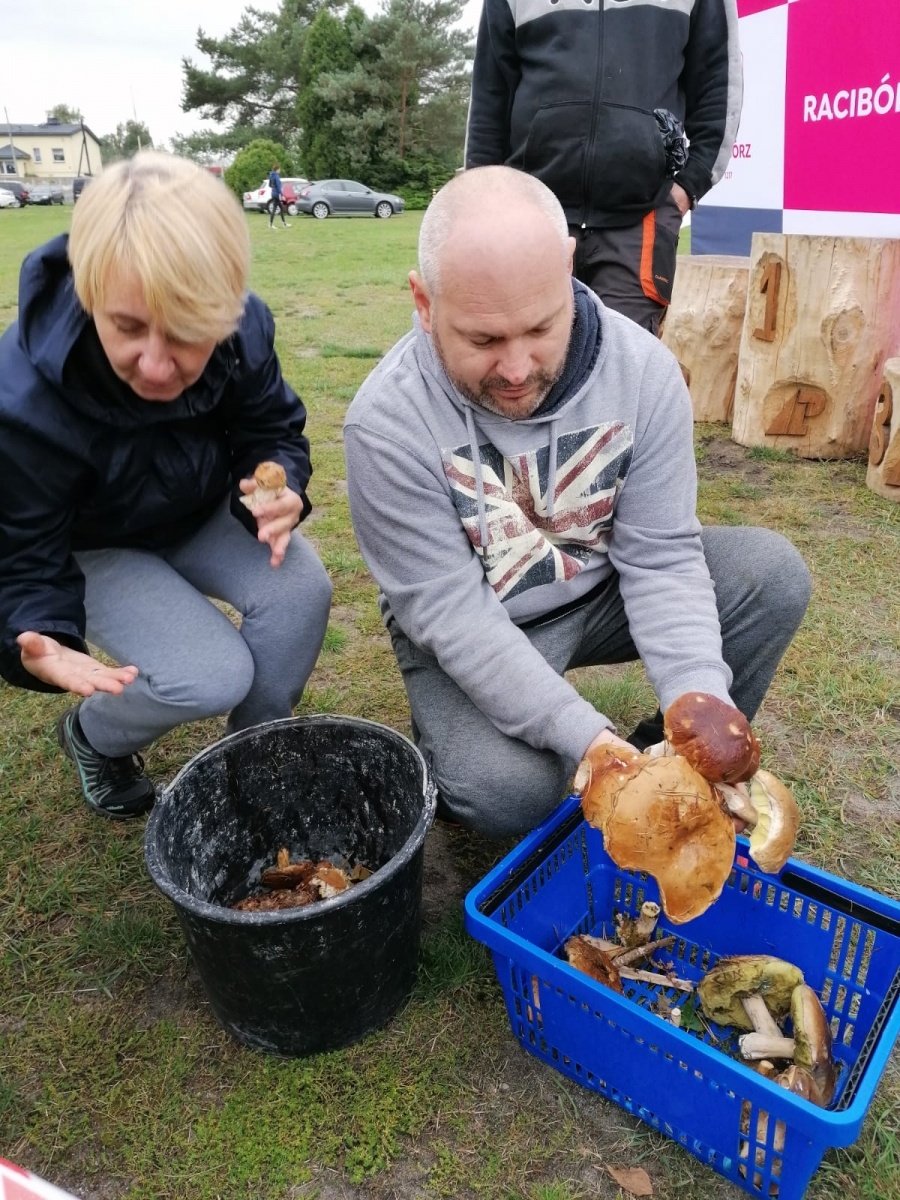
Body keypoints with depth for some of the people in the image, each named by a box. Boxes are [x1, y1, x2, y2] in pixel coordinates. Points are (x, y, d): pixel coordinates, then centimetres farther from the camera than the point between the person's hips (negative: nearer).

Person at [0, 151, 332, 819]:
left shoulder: (245, 330, -26)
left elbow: (274, 430, -8)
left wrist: (281, 487, -32)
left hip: (203, 513, 4)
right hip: (93, 548, -3)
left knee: (300, 589, -25)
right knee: (214, 677, -23)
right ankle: (94, 738, 13)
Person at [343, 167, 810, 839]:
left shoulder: (643, 368, -17)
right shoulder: (388, 421, -25)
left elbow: (660, 558, -15)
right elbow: (451, 612, -25)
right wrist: (583, 736, -34)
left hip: (603, 592, 4)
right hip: (465, 631, -3)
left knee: (773, 574, -14)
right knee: (508, 795, -29)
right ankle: (448, 742, 8)